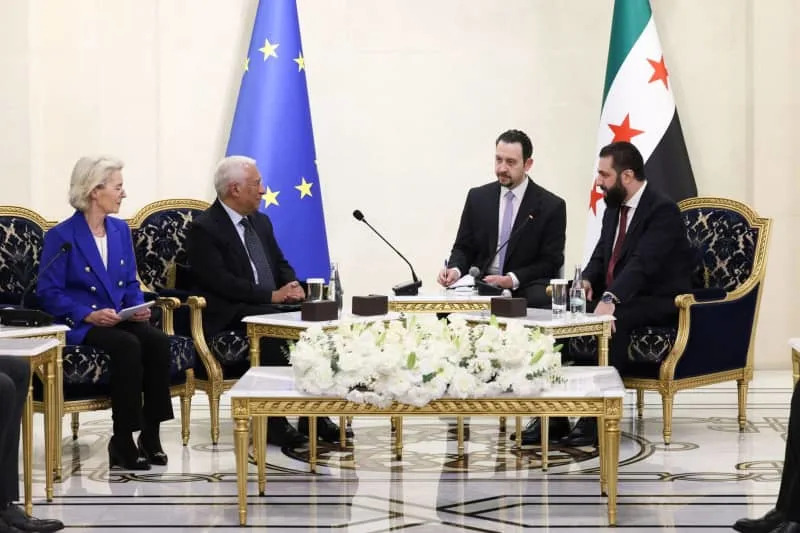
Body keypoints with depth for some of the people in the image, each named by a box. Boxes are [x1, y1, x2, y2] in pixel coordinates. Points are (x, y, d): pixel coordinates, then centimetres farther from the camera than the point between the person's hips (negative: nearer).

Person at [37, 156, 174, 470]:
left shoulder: (121, 230, 11)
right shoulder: (61, 236, -8)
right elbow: (49, 293, -11)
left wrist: (138, 307, -6)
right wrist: (89, 315, -23)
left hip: (119, 319, 6)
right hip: (79, 325, -6)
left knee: (158, 341, -25)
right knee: (128, 346, -33)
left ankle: (150, 434, -18)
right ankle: (122, 442, -24)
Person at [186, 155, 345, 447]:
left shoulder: (261, 222, 18)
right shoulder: (203, 229, -8)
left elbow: (281, 264, 21)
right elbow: (220, 282, -18)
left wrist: (293, 287, -3)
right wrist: (272, 295, -21)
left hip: (271, 306, 7)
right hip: (229, 316, -7)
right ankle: (273, 422, -29)